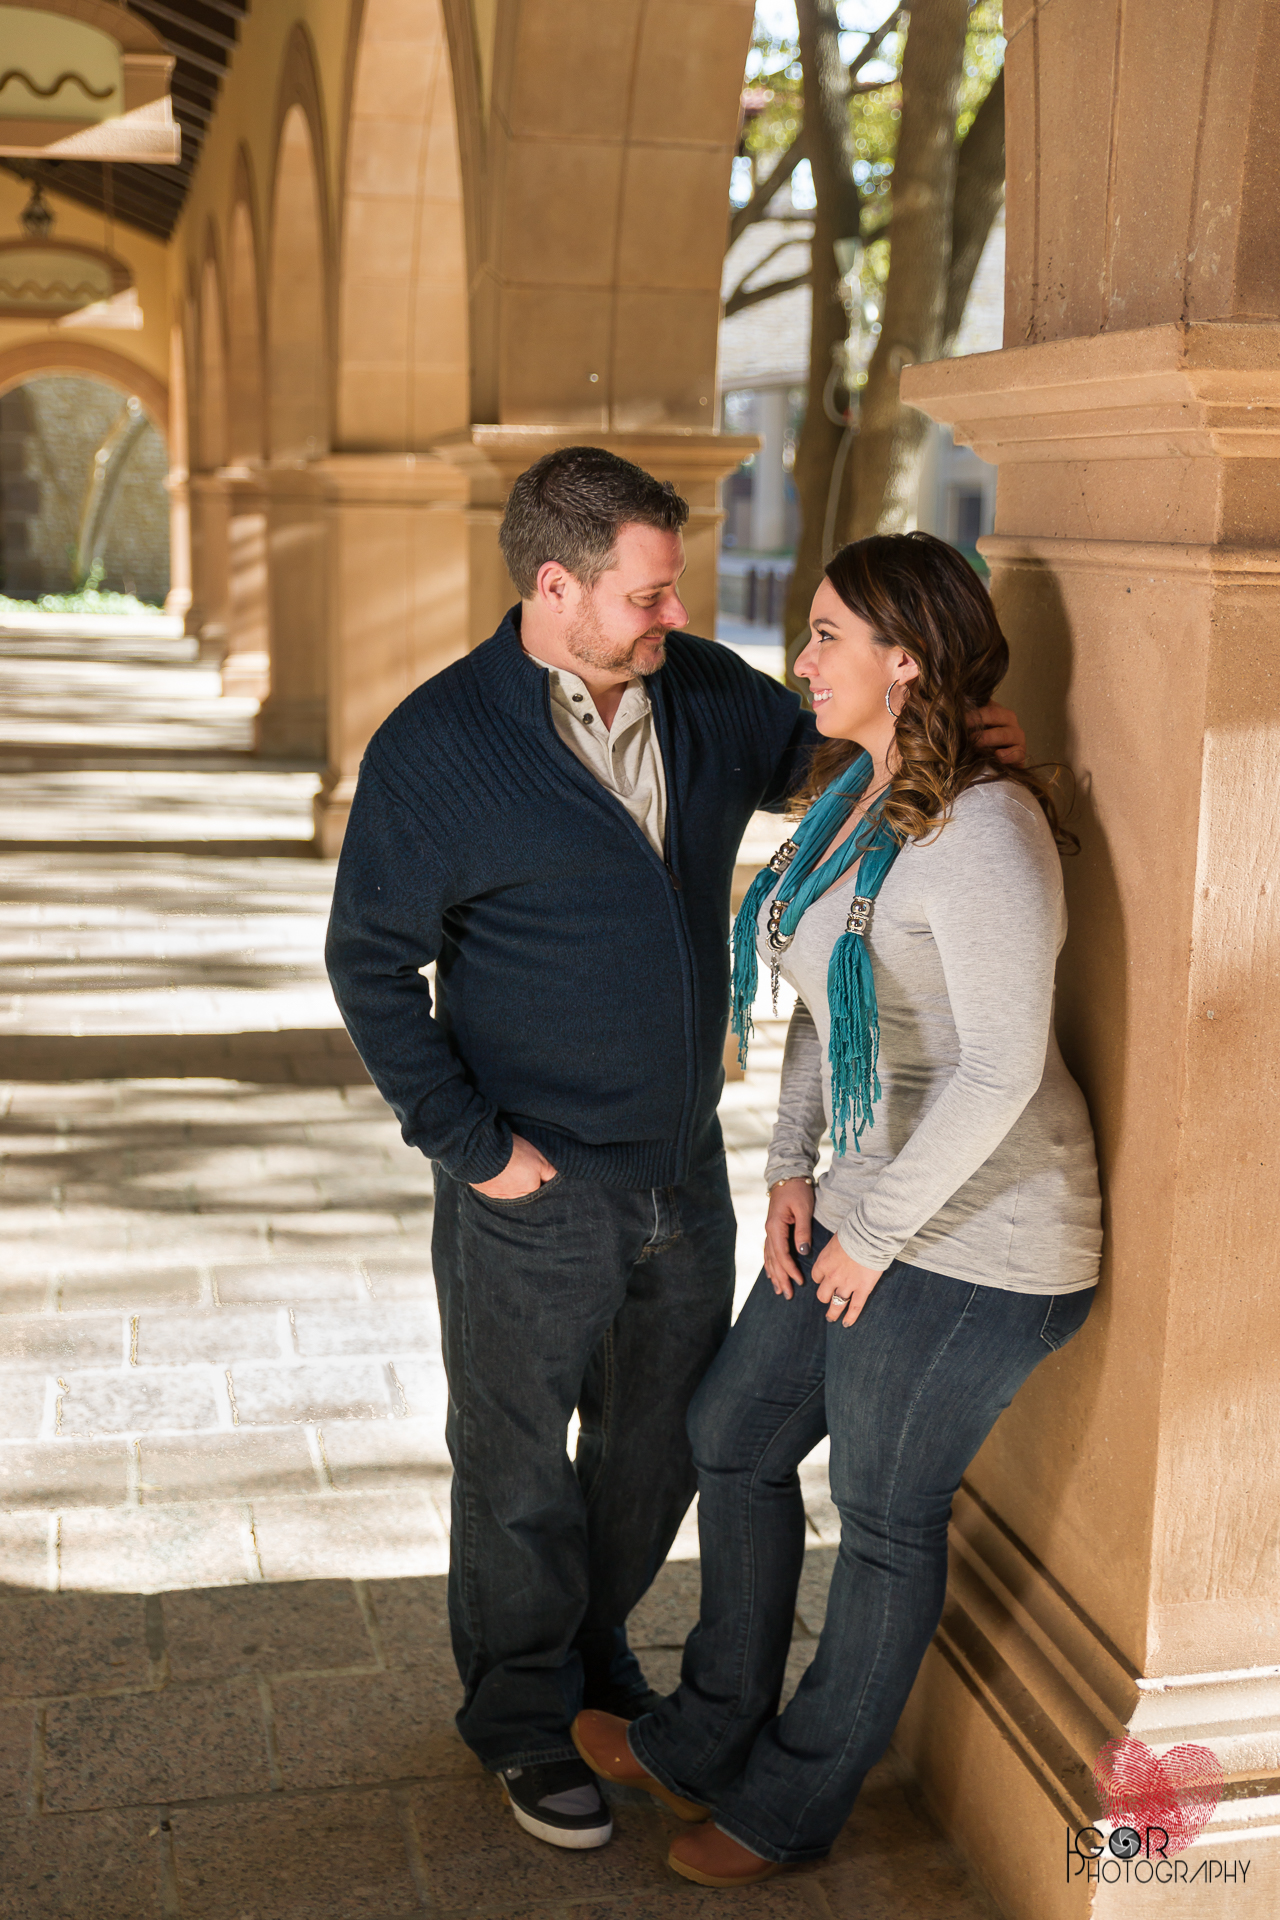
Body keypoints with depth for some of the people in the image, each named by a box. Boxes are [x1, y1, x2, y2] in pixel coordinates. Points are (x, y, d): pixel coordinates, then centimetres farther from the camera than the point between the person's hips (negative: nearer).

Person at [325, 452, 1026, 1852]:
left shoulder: (706, 693, 0)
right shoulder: (437, 745, -14)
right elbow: (370, 962, -10)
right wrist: (467, 1143, -13)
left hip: (684, 1172, 6)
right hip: (534, 1194, -5)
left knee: (662, 1441, 22)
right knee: (519, 1470, 12)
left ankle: (594, 1646, 48)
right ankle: (521, 1717, 36)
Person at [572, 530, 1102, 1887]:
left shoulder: (980, 831, -23)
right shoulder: (853, 797, 6)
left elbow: (1001, 1067, -25)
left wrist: (877, 1234, -17)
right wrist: (793, 1166, 6)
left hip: (974, 1242, -9)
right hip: (867, 1206, 9)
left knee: (884, 1518, 9)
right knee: (734, 1436, 18)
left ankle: (796, 1800, 32)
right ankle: (708, 1737, 39)